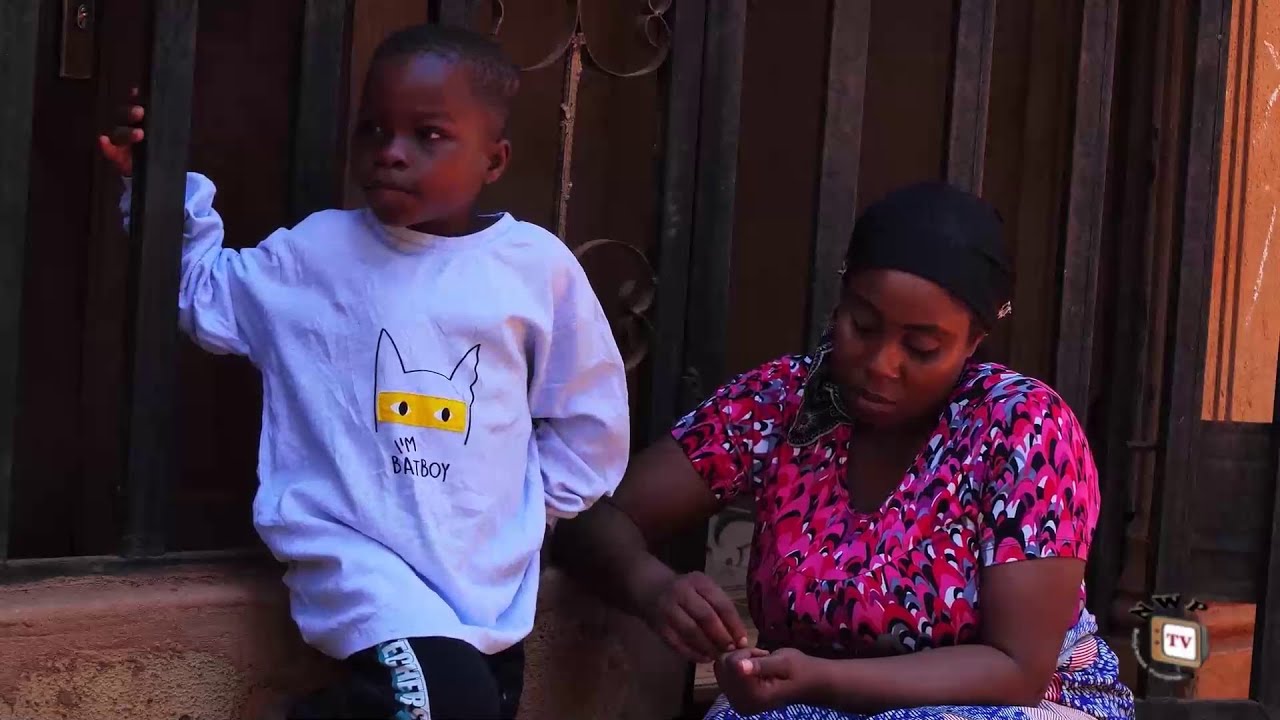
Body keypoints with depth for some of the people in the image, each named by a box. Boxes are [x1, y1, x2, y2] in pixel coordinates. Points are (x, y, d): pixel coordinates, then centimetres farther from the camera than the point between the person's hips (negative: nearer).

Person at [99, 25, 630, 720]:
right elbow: (202, 294, 13)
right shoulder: (314, 251, 0)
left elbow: (587, 416, 11)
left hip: (491, 579, 3)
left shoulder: (539, 265, 0)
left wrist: (523, 505, 6)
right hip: (357, 553, -3)